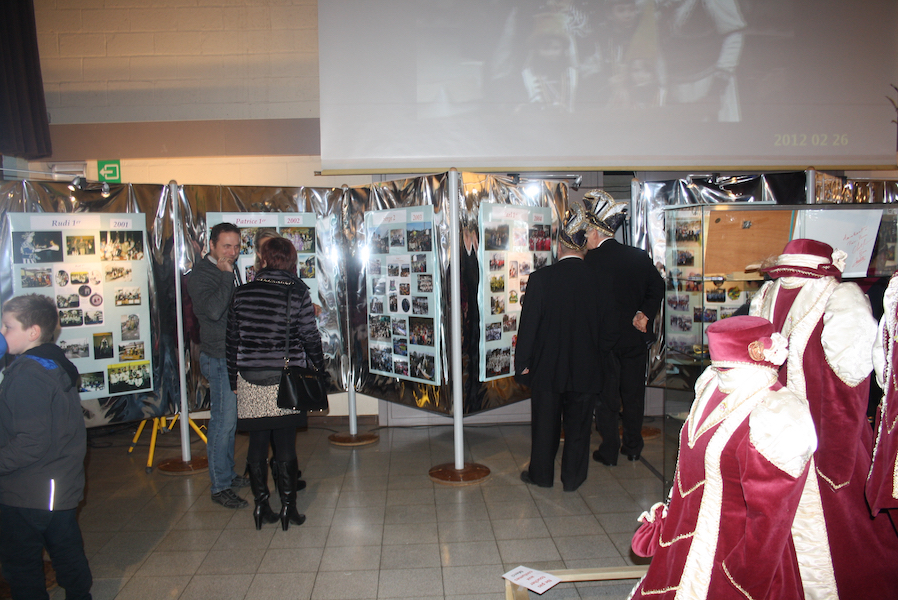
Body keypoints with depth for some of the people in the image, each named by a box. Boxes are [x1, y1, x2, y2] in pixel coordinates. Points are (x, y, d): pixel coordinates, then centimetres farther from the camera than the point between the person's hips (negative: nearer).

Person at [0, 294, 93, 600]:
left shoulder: (28, 374, -22)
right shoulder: (57, 365, 6)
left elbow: (31, 443, -25)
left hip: (27, 495, -9)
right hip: (63, 487, 9)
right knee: (67, 551, 20)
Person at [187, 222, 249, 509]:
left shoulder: (231, 271, 14)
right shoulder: (200, 275, -12)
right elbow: (214, 310, -30)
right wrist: (226, 275, -25)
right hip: (219, 359, -8)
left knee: (229, 420, 16)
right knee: (223, 421, -5)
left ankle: (228, 474, 27)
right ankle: (220, 486, 5)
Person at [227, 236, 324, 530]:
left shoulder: (242, 294, 3)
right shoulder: (298, 293, -6)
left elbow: (232, 338, 7)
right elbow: (310, 336, -3)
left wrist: (234, 379, 15)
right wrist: (318, 366, 14)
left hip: (250, 379, 2)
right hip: (286, 380, -2)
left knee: (257, 443, 11)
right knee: (285, 444, 6)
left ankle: (261, 505, 18)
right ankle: (288, 506, 12)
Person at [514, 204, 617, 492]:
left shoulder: (541, 278, -15)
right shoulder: (598, 281, -8)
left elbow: (528, 324, -12)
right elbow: (608, 330, 0)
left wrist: (522, 363, -3)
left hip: (547, 369, -1)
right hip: (585, 370, 1)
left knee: (545, 424, 14)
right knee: (578, 425, 15)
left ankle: (541, 474, 28)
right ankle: (573, 477, 27)